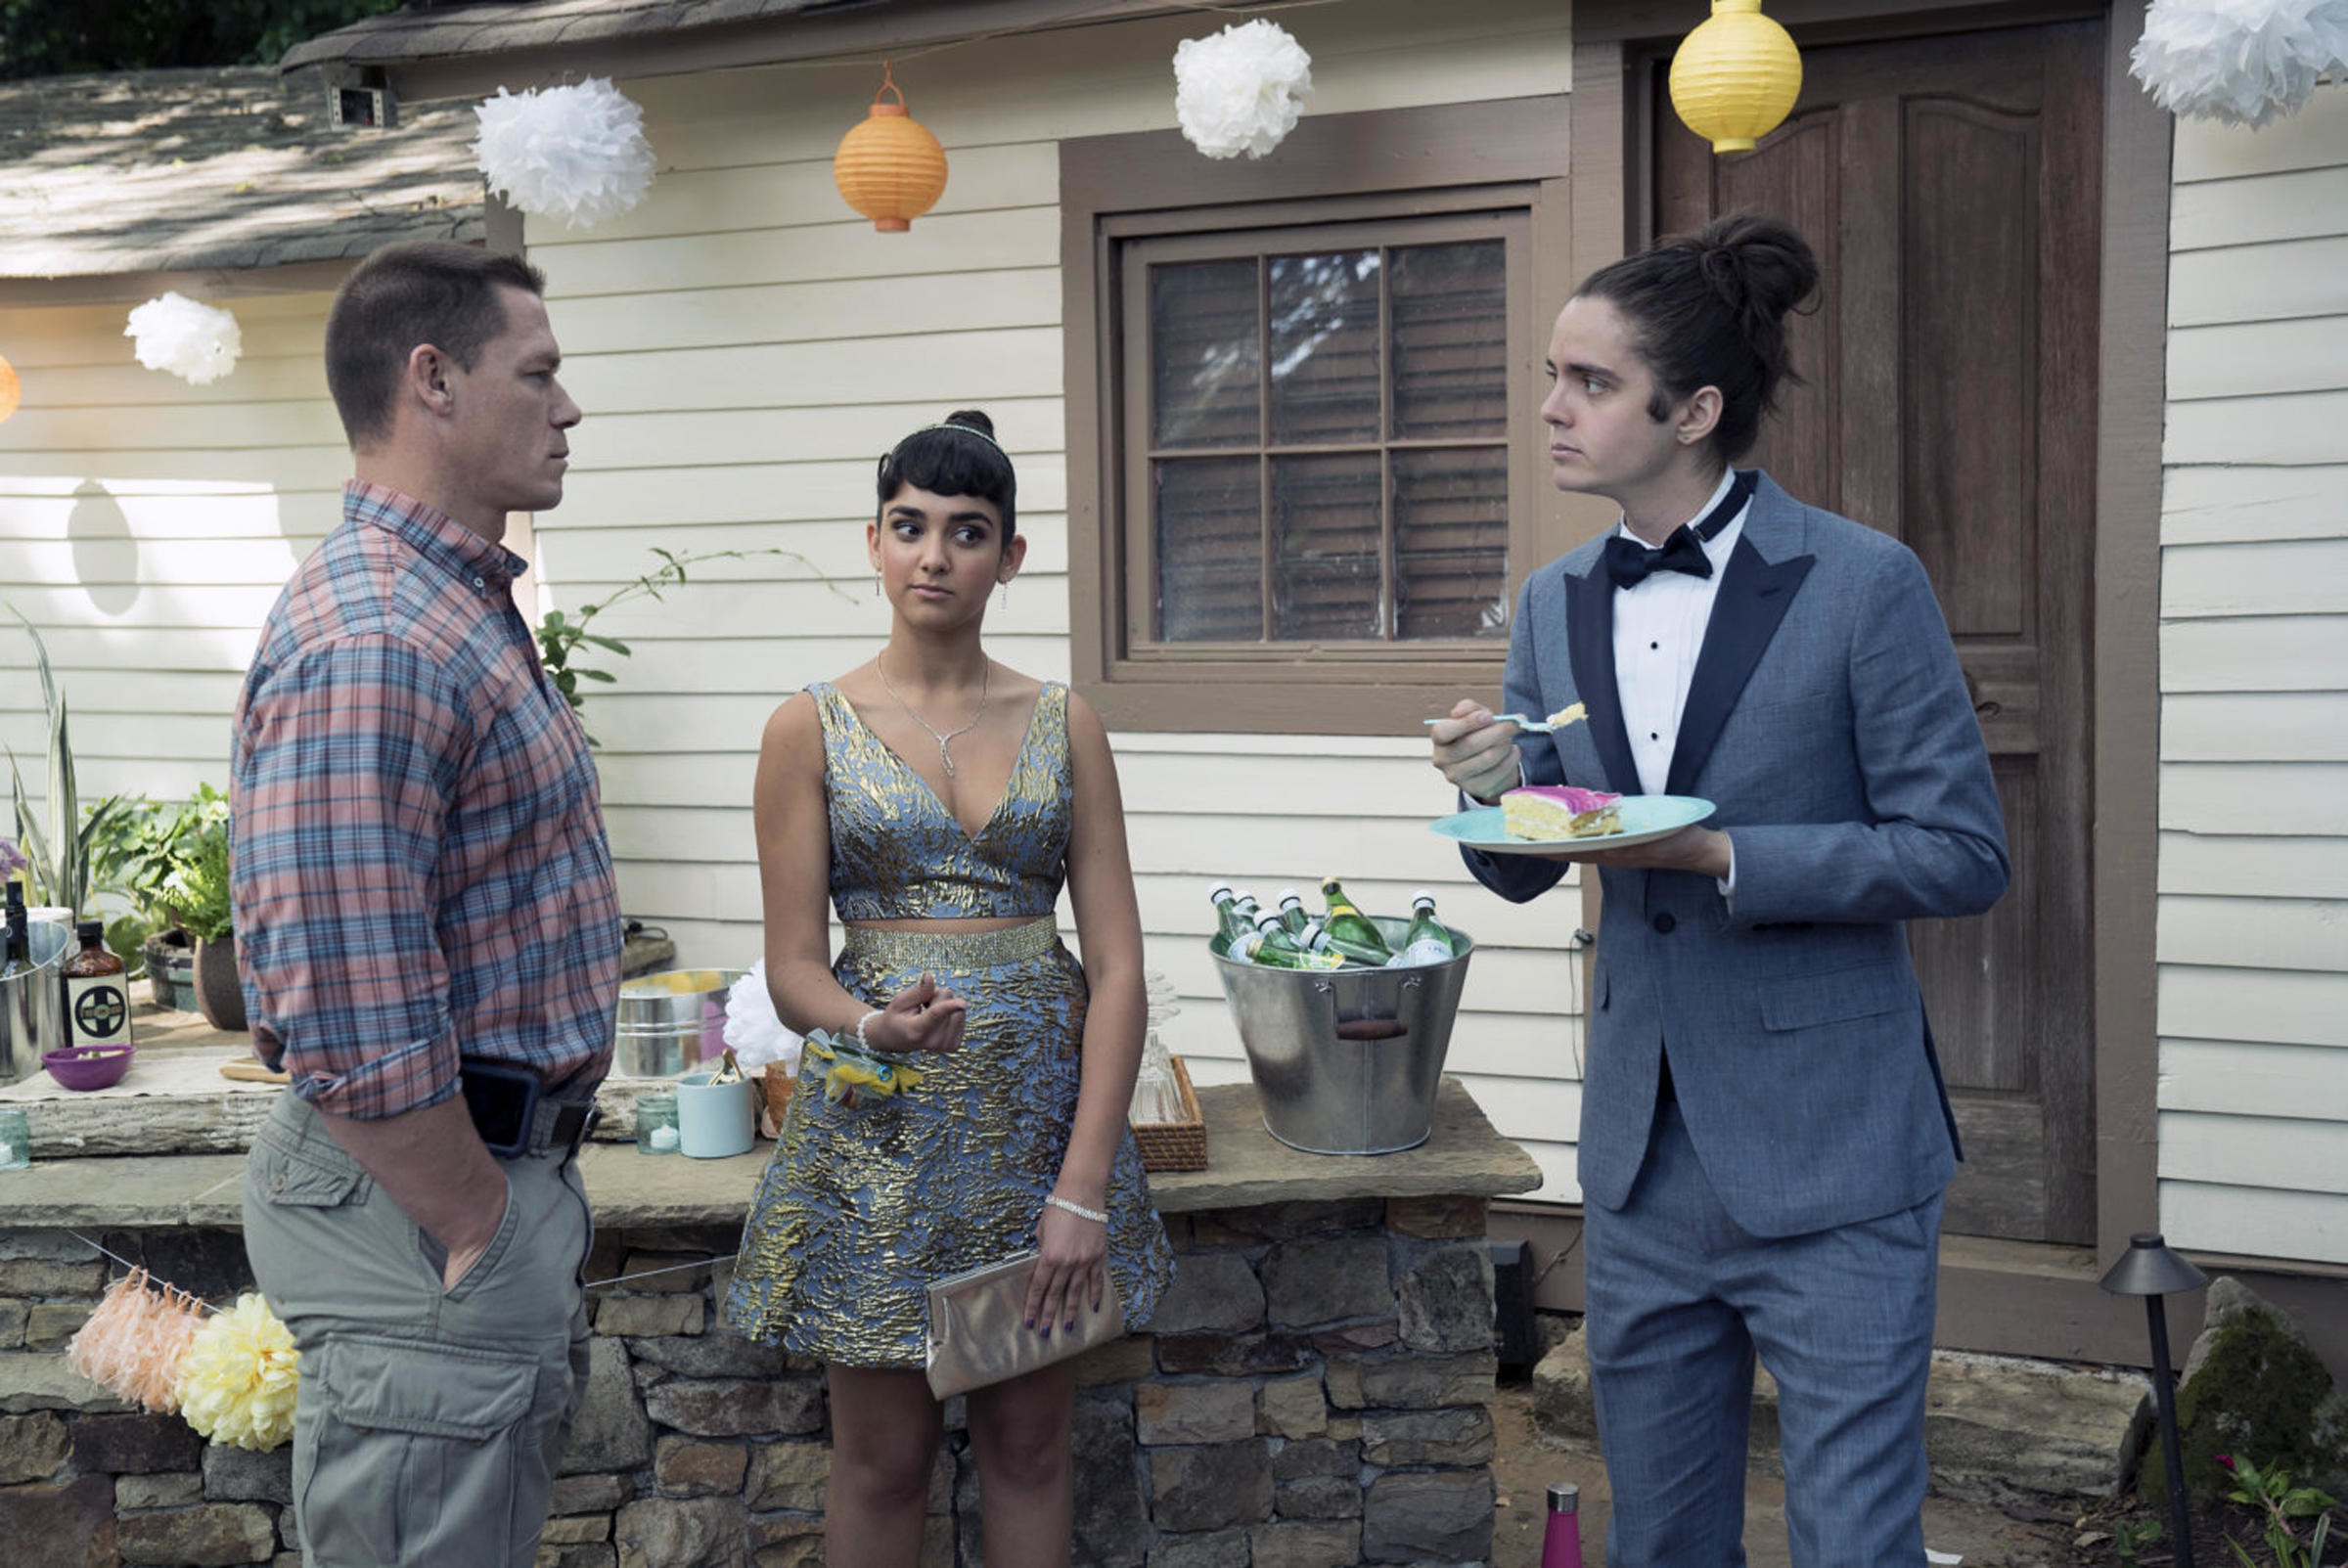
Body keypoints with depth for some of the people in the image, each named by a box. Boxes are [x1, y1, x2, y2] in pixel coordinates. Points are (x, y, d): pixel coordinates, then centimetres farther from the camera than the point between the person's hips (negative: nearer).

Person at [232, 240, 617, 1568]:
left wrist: (530, 1197, 18)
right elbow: (350, 1025, -27)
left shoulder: (467, 608, 13)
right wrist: (473, 1235, -16)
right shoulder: (369, 647, -22)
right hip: (430, 1207, -10)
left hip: (506, 1168, 10)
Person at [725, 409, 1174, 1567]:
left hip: (1044, 1105, 2)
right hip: (881, 1128, -2)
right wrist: (874, 1024, -27)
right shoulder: (813, 728, -2)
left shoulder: (1065, 724, 3)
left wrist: (1086, 1187, -10)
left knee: (1030, 1443, 13)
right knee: (882, 1459, 10)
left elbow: (1116, 964, -2)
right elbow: (793, 970, -3)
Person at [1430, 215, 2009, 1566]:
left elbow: (1963, 854, -12)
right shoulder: (1556, 605, 5)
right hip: (1646, 1151, 6)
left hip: (1828, 1153, -5)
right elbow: (1522, 875, 12)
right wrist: (1493, 794, -11)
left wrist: (1722, 856, -21)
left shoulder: (1862, 582, -11)